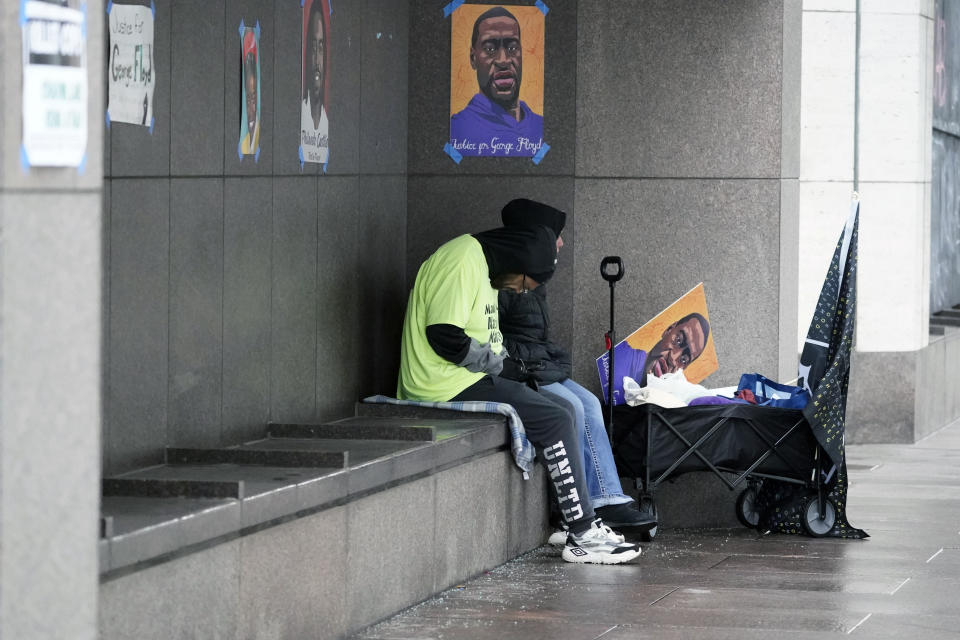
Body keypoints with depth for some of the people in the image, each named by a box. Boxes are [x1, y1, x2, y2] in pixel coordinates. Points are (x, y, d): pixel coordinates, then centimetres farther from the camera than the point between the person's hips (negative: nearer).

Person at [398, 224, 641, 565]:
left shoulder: (483, 268, 19)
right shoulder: (462, 262, -15)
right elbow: (445, 338, -23)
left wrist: (511, 367, 6)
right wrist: (502, 365, -11)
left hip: (470, 380, 11)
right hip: (447, 384, -11)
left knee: (563, 409, 7)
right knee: (555, 420, -14)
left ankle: (570, 521, 2)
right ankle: (583, 535, -12)